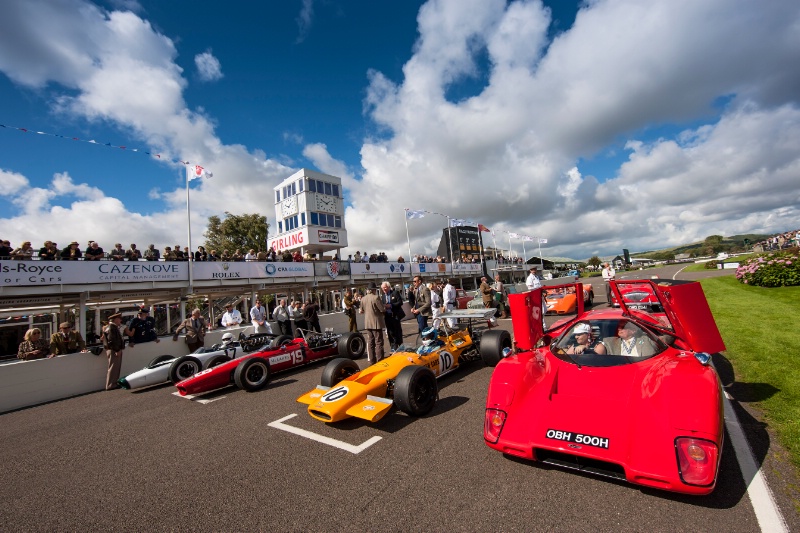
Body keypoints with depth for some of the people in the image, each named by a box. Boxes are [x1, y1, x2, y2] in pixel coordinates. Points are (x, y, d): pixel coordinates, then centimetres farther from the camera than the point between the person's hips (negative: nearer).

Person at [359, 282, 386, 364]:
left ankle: (372, 360, 16)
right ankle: (379, 360, 3)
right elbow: (383, 309, -15)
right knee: (379, 342, 1)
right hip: (376, 322, -6)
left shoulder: (363, 299, 3)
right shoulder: (376, 297, -16)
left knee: (370, 342, 11)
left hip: (367, 323, 6)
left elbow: (362, 310, 12)